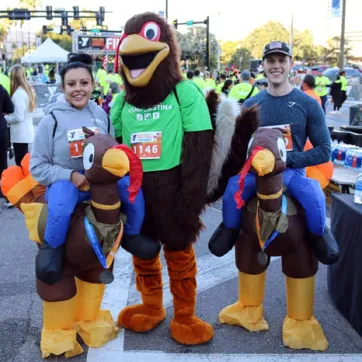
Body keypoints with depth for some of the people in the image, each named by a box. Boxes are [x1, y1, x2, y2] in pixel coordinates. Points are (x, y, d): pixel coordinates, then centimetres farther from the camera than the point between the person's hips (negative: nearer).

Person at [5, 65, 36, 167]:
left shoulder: (18, 93, -17)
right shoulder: (29, 90, 8)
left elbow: (18, 117, -19)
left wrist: (4, 118, -4)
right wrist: (8, 116, 10)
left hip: (20, 135, -9)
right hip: (27, 132, 9)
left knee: (21, 165, -3)